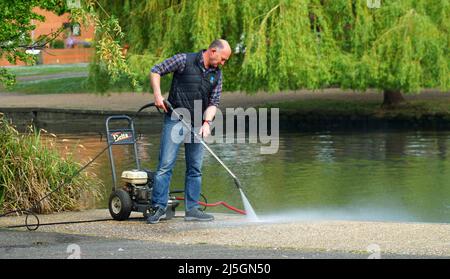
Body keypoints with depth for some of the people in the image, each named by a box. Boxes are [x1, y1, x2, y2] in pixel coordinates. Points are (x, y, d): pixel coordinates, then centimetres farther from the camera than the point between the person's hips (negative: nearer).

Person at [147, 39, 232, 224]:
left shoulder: (217, 75, 8)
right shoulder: (185, 61, -8)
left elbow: (213, 103, 6)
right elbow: (156, 71, -3)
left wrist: (207, 122, -11)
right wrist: (157, 94, -15)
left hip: (197, 125, 6)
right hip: (175, 120, -6)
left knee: (195, 168, 7)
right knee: (166, 164, -9)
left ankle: (192, 210, 13)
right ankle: (159, 208, -7)